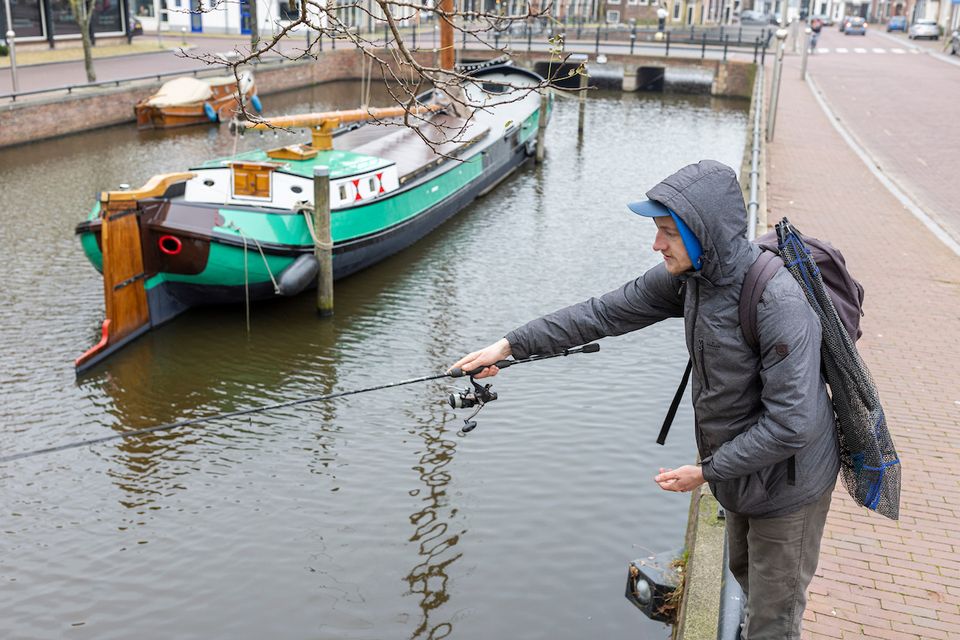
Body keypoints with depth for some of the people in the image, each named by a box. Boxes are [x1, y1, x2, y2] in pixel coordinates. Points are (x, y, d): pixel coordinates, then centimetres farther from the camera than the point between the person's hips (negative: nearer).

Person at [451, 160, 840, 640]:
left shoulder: (778, 304, -34)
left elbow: (790, 424, -32)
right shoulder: (690, 275, -10)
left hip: (786, 482, -8)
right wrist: (512, 344, -7)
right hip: (744, 471, 8)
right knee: (745, 572, 32)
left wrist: (708, 470, -22)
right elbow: (607, 312, -5)